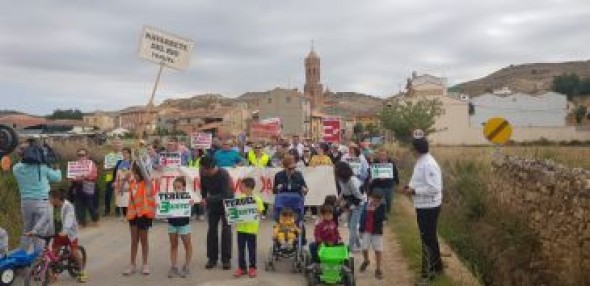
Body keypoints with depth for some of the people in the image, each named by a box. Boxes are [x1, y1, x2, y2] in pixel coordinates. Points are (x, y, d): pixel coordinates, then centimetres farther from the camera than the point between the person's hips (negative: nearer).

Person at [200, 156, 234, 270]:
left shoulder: (223, 174, -29)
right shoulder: (203, 174, -15)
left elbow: (225, 195, -33)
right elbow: (203, 188, 2)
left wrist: (207, 200, -38)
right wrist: (204, 199, -9)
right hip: (212, 203, 4)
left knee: (226, 229, -3)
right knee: (212, 229, 3)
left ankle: (226, 259, 3)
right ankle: (212, 258, 11)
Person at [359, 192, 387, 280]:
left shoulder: (382, 207, -8)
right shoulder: (366, 205, -3)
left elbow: (381, 218, -19)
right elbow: (362, 217, 3)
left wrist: (375, 210, -29)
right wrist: (361, 230, 4)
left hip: (377, 231, -2)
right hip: (366, 231, 2)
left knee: (378, 250, -3)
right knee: (364, 249, 4)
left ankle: (378, 269, 11)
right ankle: (366, 261, 37)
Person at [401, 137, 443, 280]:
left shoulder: (429, 164, -23)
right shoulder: (421, 161, 8)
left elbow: (434, 188, -27)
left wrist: (414, 191, -21)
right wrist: (410, 186, 1)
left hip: (429, 207, -10)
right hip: (423, 206, 10)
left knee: (428, 238, 1)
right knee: (428, 237, 20)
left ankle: (430, 270, 13)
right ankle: (435, 266, 35)